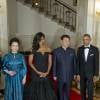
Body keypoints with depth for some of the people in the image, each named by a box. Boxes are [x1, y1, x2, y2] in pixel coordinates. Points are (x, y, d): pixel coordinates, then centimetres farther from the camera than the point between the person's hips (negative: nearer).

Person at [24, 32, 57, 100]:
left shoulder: (48, 49, 5)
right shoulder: (34, 50, -3)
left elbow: (50, 62, 6)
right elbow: (30, 62, -5)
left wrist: (47, 72, -6)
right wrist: (37, 72, -10)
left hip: (45, 74, 2)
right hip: (36, 74, -2)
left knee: (47, 92, 2)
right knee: (36, 91, 2)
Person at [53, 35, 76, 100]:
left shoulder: (72, 51, 2)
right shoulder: (56, 51, -5)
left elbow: (74, 63, 6)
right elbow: (54, 64, -4)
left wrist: (74, 73, 6)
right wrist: (54, 75, -4)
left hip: (69, 76, 2)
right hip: (60, 76, -1)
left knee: (67, 92, 11)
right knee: (60, 92, 14)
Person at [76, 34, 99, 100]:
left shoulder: (95, 49, -5)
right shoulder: (80, 49, 1)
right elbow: (78, 62, 2)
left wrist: (96, 75, -7)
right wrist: (78, 74, -2)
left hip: (90, 73, -2)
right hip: (82, 73, 2)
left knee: (90, 91, 0)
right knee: (82, 90, 12)